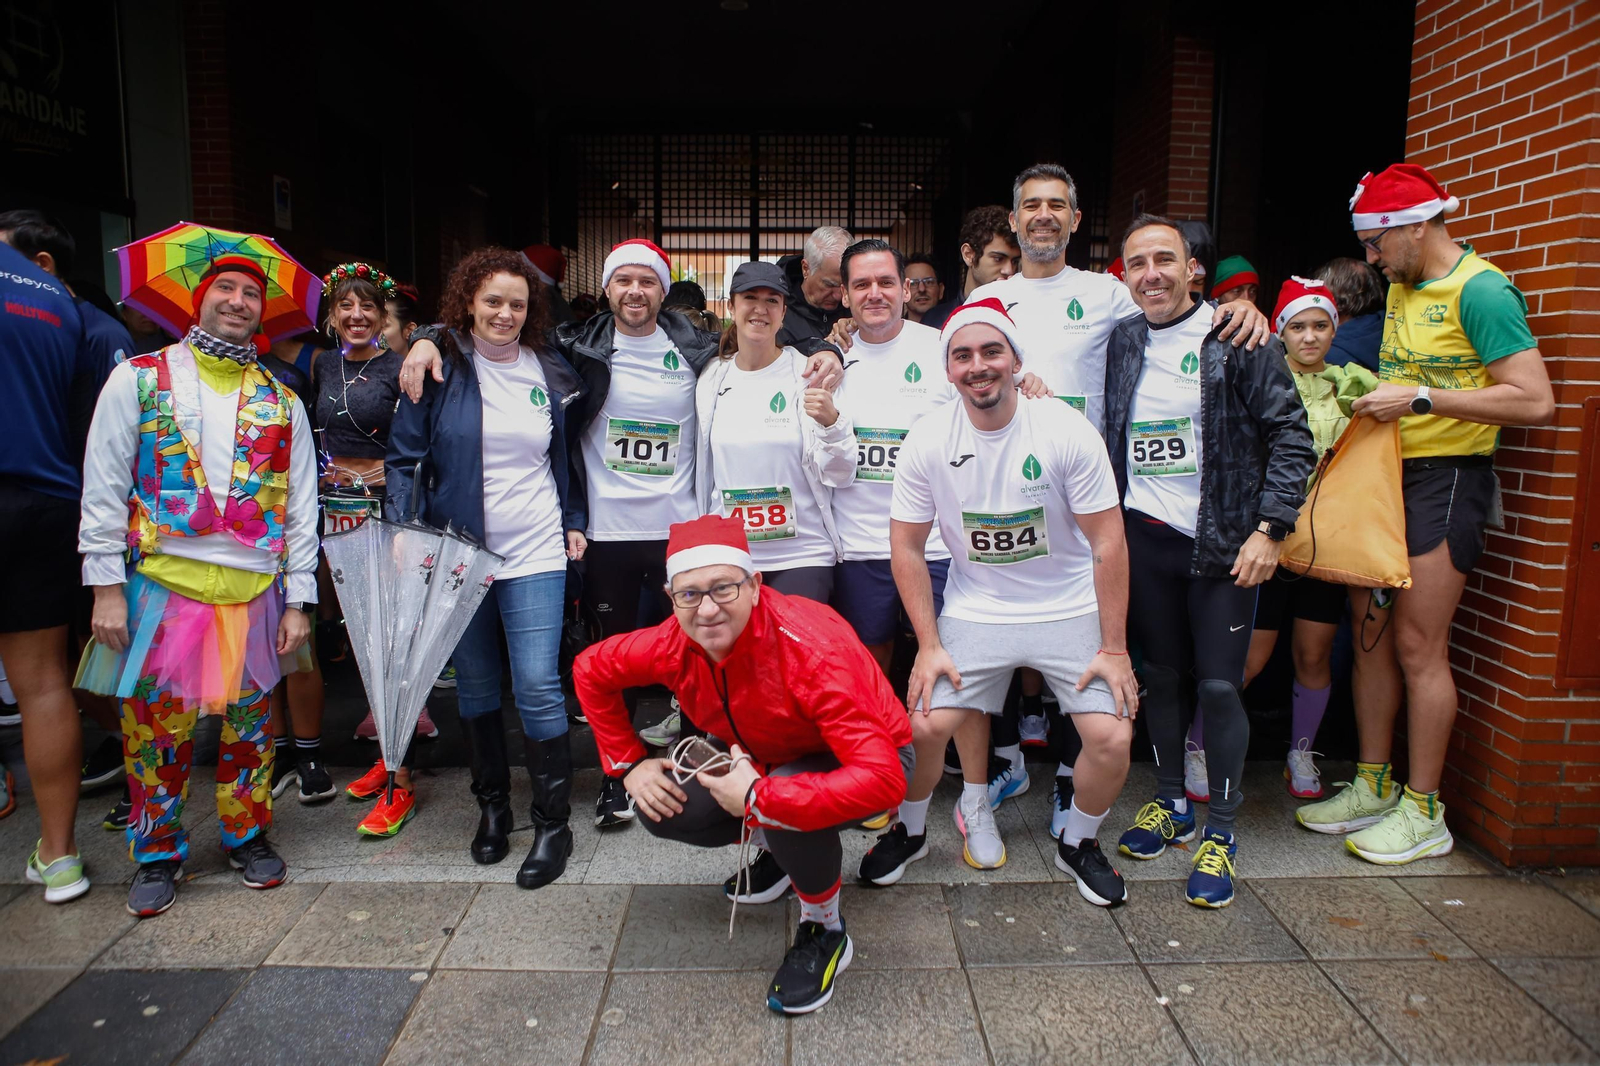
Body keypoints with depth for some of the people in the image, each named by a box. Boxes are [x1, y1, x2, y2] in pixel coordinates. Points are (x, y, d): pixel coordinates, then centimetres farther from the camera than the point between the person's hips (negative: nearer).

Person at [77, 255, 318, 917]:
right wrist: (107, 586, -7)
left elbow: (302, 508, 7)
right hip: (163, 584, -1)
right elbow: (103, 489, 0)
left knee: (248, 724, 10)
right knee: (156, 726, 6)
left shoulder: (282, 403, 9)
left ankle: (247, 836, 29)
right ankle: (158, 855, 24)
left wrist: (297, 601, 1)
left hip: (255, 590, 2)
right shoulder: (139, 378, 4)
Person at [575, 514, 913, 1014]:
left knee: (789, 812, -37)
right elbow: (591, 669, 2)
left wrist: (757, 798, -41)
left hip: (851, 762, -6)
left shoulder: (812, 648, -37)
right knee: (663, 807, -13)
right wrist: (629, 764, -4)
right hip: (764, 759, 6)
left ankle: (825, 931, -6)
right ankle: (775, 848, 15)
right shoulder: (675, 644, -20)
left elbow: (884, 779, -43)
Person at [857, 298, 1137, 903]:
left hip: (1069, 609, 0)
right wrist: (929, 645, -6)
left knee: (1111, 738, -12)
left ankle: (1077, 843, 20)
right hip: (973, 609, 1)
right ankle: (909, 830, 18)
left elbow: (1108, 543, -10)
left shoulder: (1067, 431, -14)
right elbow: (907, 548, -2)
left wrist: (1113, 649, -10)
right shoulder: (927, 441, -10)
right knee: (927, 721, -14)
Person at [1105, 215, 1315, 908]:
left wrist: (1270, 529, -12)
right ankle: (1170, 804, 30)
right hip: (1143, 537, 4)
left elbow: (1291, 435, -6)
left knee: (1219, 686, -2)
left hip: (1224, 541, -4)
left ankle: (1220, 832, 14)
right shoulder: (1119, 343, 8)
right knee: (1161, 675, 12)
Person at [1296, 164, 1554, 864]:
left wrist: (1421, 399, -21)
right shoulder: (1402, 288, 13)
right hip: (1389, 474, 8)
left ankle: (1424, 813, 10)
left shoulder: (1480, 290, -13)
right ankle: (1373, 788, 22)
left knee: (1418, 647, -4)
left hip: (1445, 480, -8)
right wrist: (1368, 393, 6)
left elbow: (1535, 401, -20)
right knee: (1369, 635, 10)